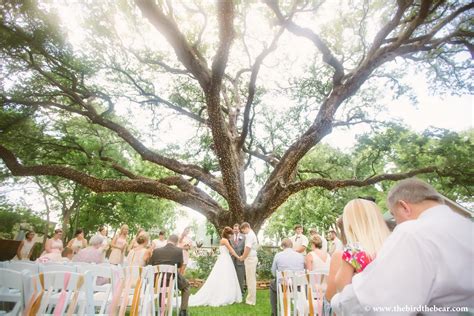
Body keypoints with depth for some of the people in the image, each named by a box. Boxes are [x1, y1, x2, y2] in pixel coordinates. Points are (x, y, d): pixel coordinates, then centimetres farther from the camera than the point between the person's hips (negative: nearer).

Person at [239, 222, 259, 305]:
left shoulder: (250, 235, -17)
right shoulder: (252, 234, 14)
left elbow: (248, 248, -21)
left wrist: (242, 258, -8)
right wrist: (243, 256, 11)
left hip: (250, 259, -10)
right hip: (251, 258, 10)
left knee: (250, 280, 0)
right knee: (251, 279, 16)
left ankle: (251, 300, 10)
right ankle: (251, 298, 27)